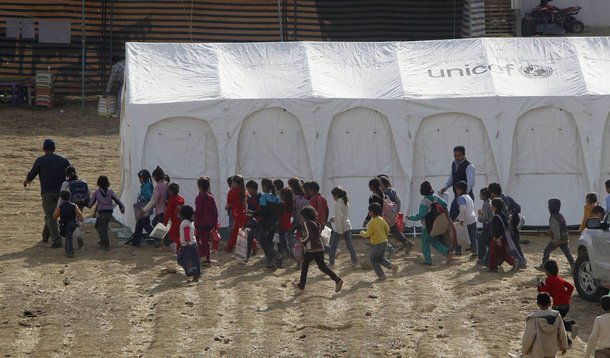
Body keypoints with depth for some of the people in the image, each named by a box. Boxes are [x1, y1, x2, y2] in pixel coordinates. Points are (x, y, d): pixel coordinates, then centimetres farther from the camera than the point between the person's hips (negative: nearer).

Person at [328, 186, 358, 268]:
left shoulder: (338, 204, -16)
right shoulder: (346, 202, 8)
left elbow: (339, 217, -19)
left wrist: (340, 231, -17)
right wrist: (334, 219, 18)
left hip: (340, 228, -7)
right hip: (348, 227, 7)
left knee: (333, 246, 5)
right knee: (350, 245, 9)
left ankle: (331, 263, 8)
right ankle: (355, 262, 6)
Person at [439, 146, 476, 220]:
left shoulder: (469, 167, -15)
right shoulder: (454, 164, 10)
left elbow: (470, 183, -24)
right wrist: (445, 187, 9)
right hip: (457, 197, 8)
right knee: (451, 217, 6)